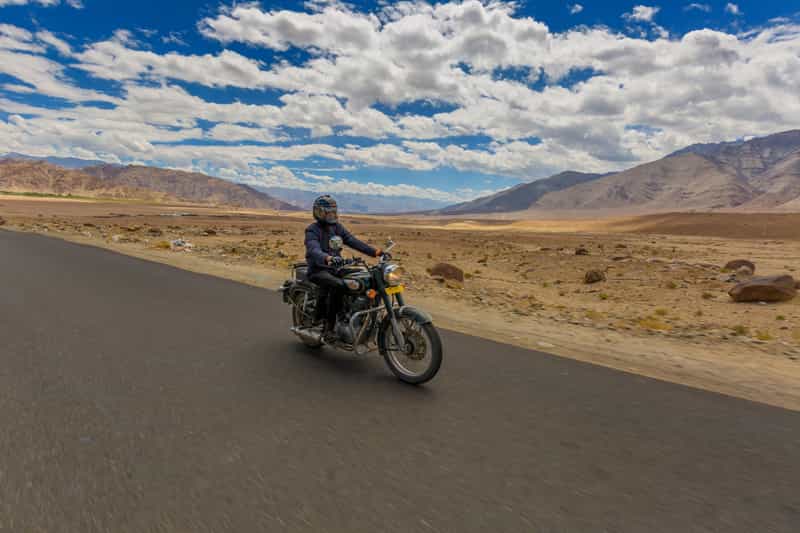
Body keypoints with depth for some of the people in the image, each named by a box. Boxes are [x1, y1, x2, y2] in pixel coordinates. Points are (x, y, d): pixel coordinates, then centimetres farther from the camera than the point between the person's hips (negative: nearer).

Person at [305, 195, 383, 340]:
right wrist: (328, 258, -49)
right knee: (337, 285, -35)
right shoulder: (312, 230, -7)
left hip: (336, 268, 6)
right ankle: (328, 326, -20)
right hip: (318, 270, -6)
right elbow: (314, 250, -27)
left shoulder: (337, 227, 12)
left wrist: (375, 251, -9)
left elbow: (354, 241, 4)